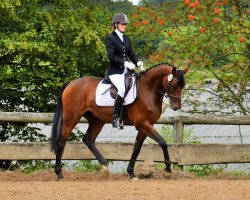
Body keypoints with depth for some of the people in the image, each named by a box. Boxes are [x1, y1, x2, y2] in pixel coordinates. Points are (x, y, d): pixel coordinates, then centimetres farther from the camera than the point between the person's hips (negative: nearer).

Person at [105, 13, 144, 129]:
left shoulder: (126, 39, 18)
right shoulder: (110, 39, -2)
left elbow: (131, 54, 18)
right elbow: (111, 57, -12)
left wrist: (138, 63, -2)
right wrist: (125, 63, -21)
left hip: (127, 71, 7)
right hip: (115, 71, -7)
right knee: (122, 89, -31)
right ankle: (116, 118, -26)